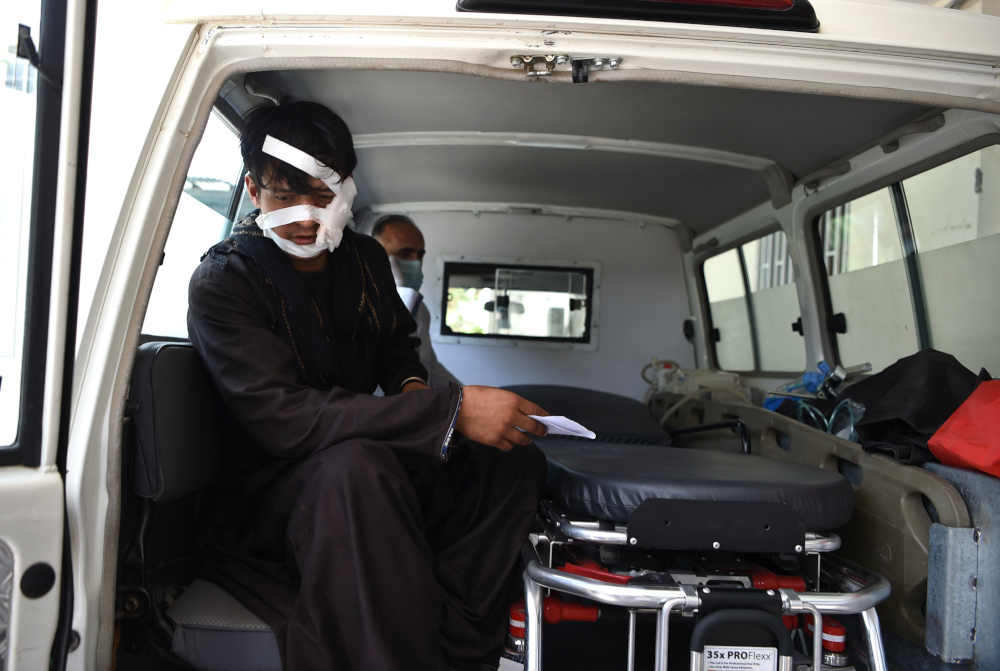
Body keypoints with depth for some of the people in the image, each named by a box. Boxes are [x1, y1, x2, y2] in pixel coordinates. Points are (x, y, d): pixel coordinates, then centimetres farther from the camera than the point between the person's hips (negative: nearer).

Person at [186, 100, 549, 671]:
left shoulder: (366, 258, 6)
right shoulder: (221, 284, -15)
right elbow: (283, 418, -29)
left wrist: (411, 384, -3)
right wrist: (449, 410, -35)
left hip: (370, 459, 7)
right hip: (268, 489, -6)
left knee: (517, 459, -9)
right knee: (356, 466, -39)